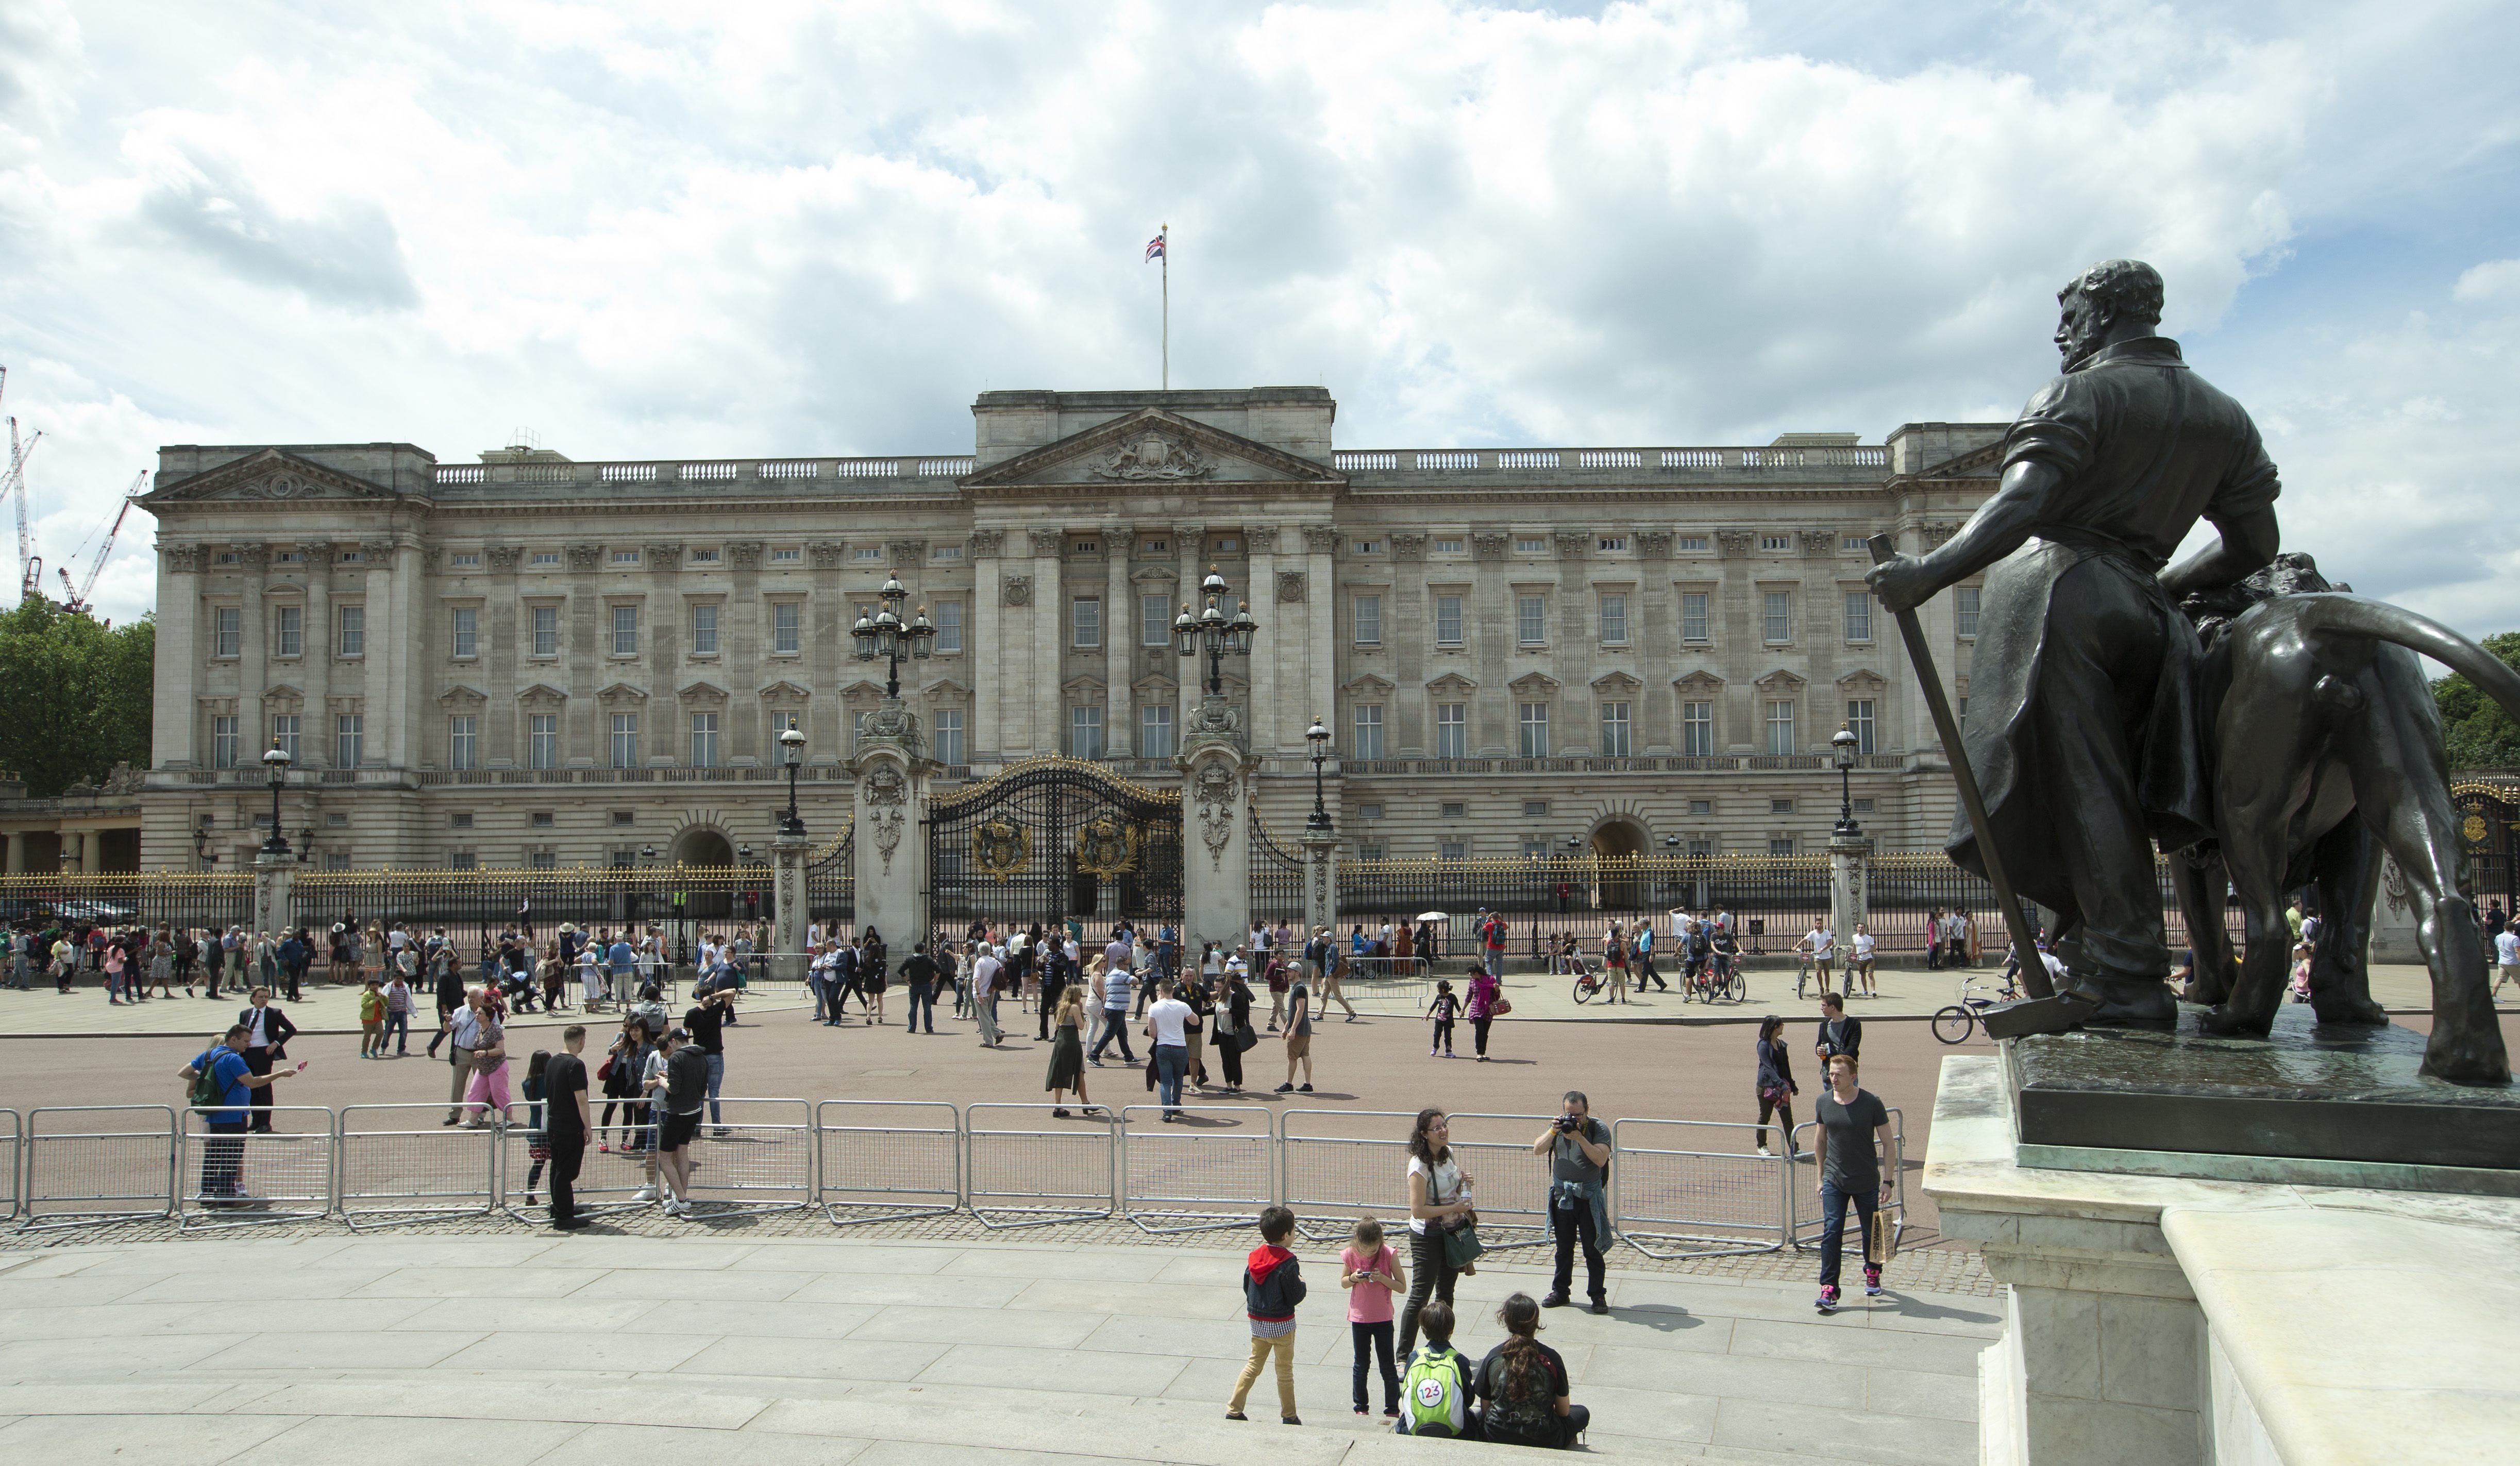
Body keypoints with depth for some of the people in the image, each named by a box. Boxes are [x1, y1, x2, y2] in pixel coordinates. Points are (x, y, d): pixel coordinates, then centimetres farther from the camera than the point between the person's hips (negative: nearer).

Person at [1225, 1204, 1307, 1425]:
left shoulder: (1254, 1257, -2)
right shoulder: (1288, 1263, -22)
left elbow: (1246, 1288, 7)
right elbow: (1295, 1297, -18)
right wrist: (1301, 1283, -1)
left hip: (1257, 1322, 5)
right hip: (1282, 1325, -5)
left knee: (1254, 1365, 17)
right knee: (1285, 1371, 10)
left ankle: (1233, 1410, 17)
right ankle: (1289, 1416, 19)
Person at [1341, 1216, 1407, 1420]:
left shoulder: (1389, 1254, -16)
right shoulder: (1350, 1254, -11)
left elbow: (1402, 1287, -10)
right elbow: (1343, 1283, 4)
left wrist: (1382, 1278, -26)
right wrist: (1353, 1278, -18)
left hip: (1383, 1318, -2)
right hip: (1359, 1318, 2)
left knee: (1387, 1366, 4)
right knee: (1361, 1365, 13)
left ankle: (1392, 1409, 13)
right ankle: (1360, 1405, 25)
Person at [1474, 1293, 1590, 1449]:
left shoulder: (1493, 1357, -7)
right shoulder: (1551, 1357, -10)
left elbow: (1485, 1408, 3)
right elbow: (1563, 1411, 2)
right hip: (1544, 1442, -2)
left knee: (1477, 1414, 36)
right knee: (1582, 1413, 26)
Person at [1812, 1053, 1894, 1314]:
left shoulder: (1872, 1104, -12)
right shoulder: (1824, 1102, -2)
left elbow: (1888, 1144, -5)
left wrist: (1887, 1181, -9)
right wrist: (1821, 1176, 13)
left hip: (1867, 1183, -1)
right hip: (1834, 1181, 1)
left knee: (1871, 1232, 14)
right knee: (1831, 1232, -10)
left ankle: (1872, 1273, 40)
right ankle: (1828, 1290, -10)